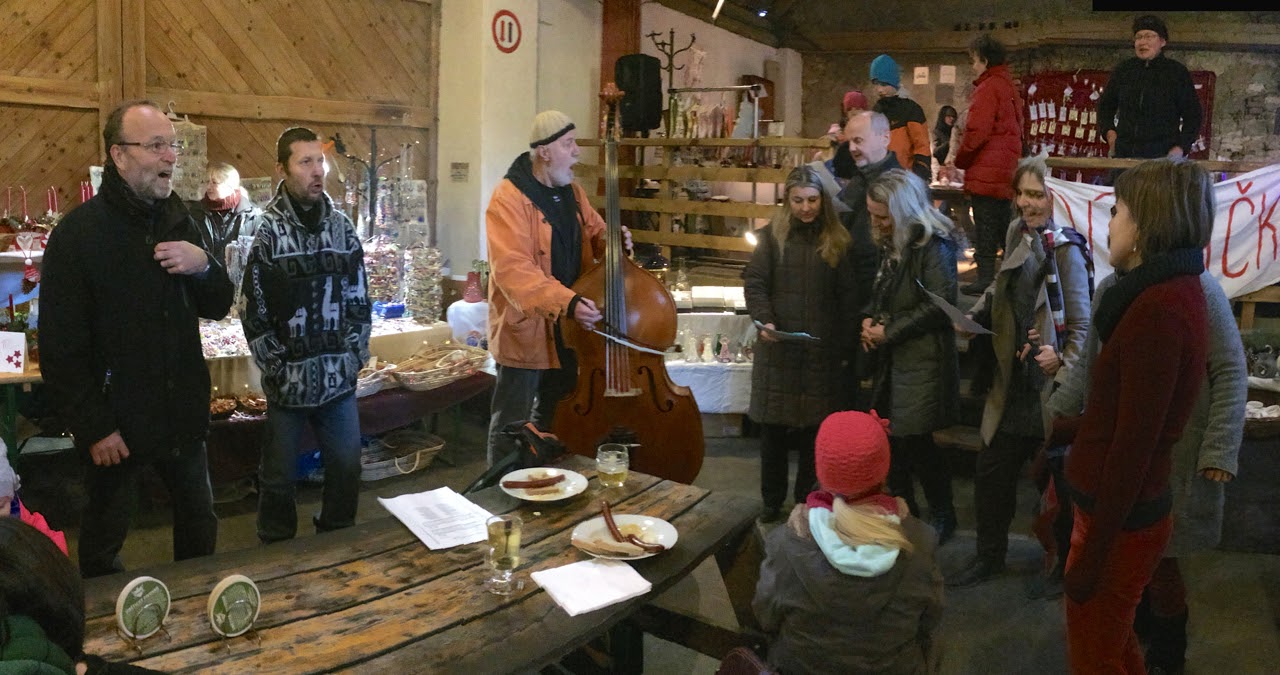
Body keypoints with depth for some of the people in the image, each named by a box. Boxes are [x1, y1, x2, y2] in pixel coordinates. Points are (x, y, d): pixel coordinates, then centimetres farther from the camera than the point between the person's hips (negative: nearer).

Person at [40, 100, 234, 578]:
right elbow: (60, 348, -13)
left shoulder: (179, 222, 5)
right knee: (103, 543, 11)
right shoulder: (77, 234, -13)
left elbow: (217, 307, 9)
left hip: (182, 413, 5)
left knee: (200, 527, 18)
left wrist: (204, 265, -13)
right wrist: (94, 428, -15)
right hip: (117, 424, -5)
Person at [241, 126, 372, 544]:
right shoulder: (268, 232, -8)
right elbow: (255, 314, -6)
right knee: (279, 478, 9)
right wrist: (279, 369, -7)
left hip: (340, 380, 3)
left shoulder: (341, 225, 3)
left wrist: (354, 358, 3)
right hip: (289, 382, -3)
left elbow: (359, 301, 8)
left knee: (347, 468, 10)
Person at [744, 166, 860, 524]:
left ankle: (808, 500, 19)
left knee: (815, 428, 4)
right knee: (773, 427, 6)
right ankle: (772, 501, 20)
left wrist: (846, 345, -1)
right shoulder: (772, 235, 3)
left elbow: (849, 296, 4)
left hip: (822, 350, 0)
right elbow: (754, 283, 0)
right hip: (777, 348, 0)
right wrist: (764, 320, -16)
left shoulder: (837, 240, 5)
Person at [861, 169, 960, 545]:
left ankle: (943, 516, 17)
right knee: (891, 435, 12)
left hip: (923, 361, -8)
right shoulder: (890, 244, 12)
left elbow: (939, 305, -18)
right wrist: (869, 318, 2)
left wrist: (889, 331, -15)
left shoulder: (933, 246, -15)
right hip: (892, 358, 8)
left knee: (915, 440, -4)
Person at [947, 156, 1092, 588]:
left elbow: (1082, 323, -13)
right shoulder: (1018, 235, 7)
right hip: (1012, 378, 7)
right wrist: (974, 317, 3)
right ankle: (989, 556, 30)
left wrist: (1064, 365, -24)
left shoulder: (1066, 248, -13)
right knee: (991, 471, 13)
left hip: (1048, 381, -7)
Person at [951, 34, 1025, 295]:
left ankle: (985, 278, -4)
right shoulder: (1009, 86, 17)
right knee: (1005, 223, 14)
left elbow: (976, 132, -17)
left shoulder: (987, 88, -12)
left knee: (985, 227, -5)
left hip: (986, 172, -9)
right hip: (1008, 171, 9)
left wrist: (960, 160, -3)